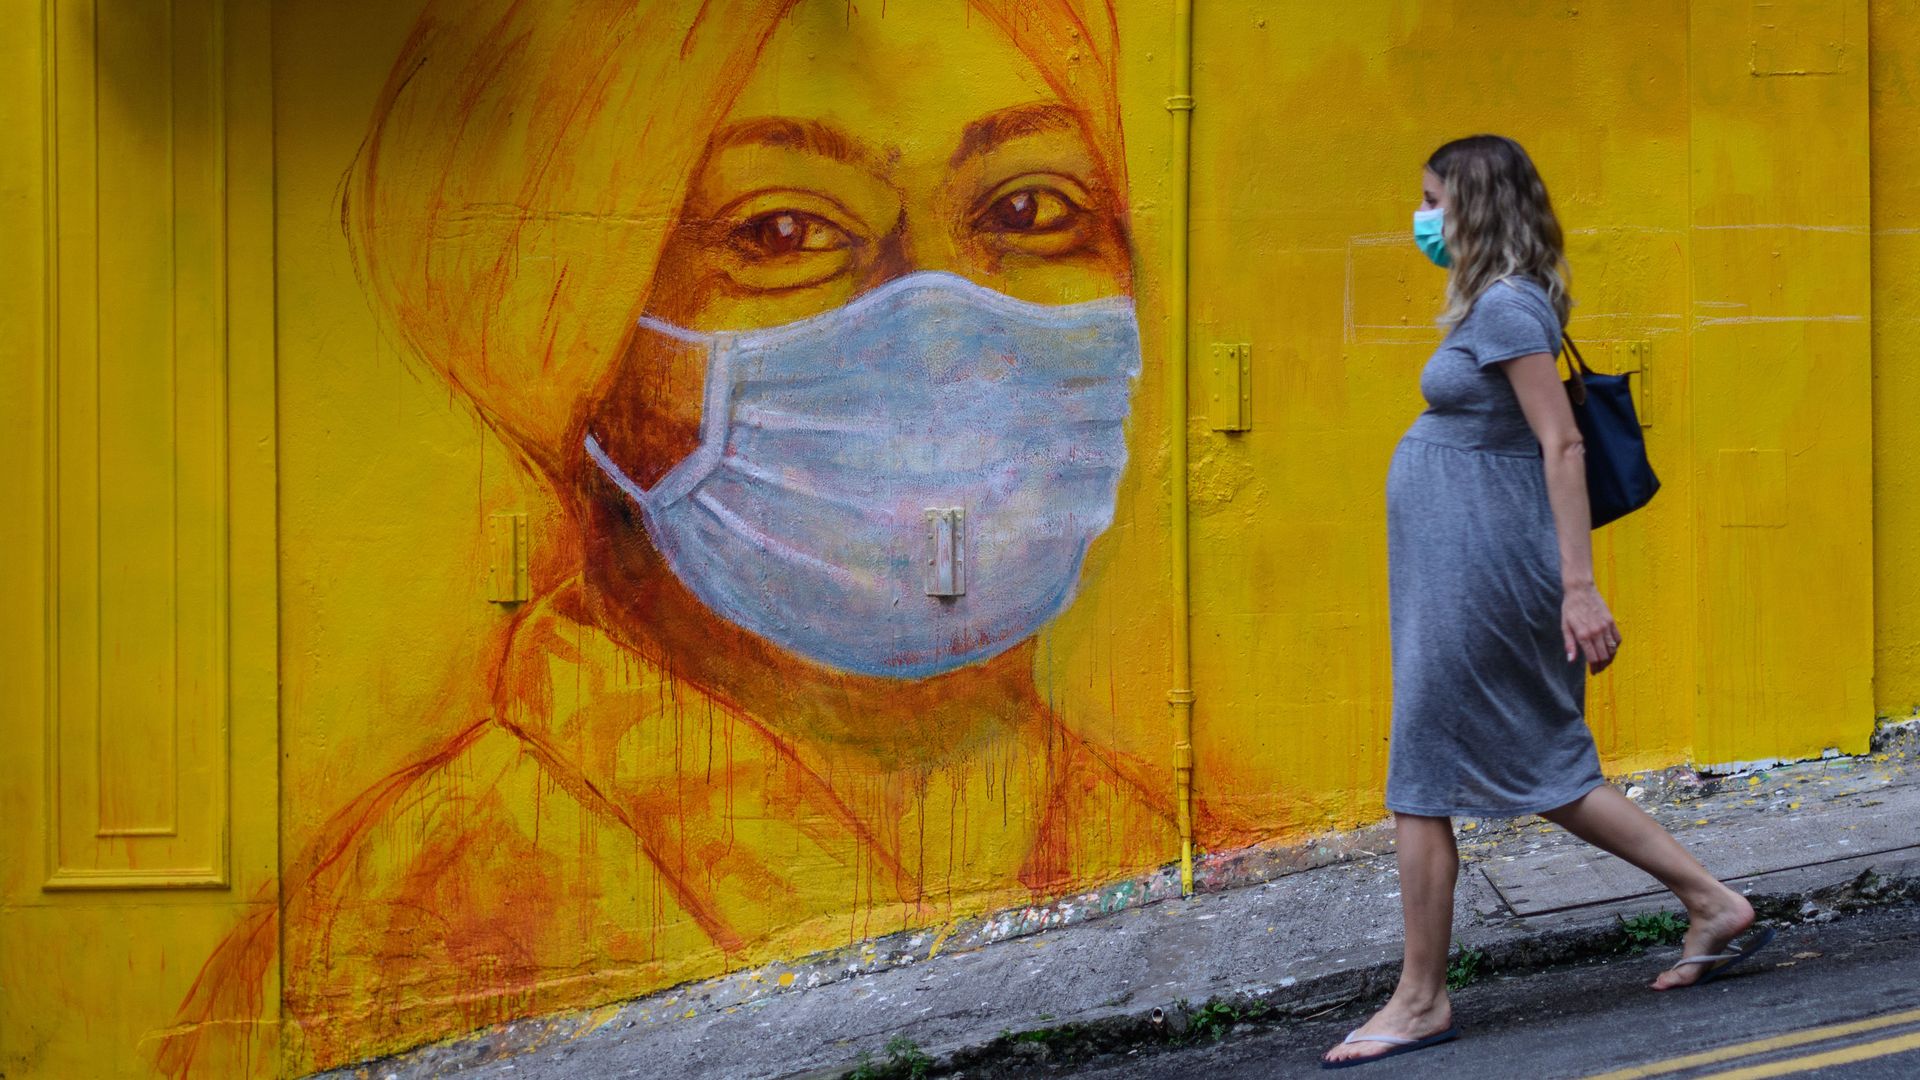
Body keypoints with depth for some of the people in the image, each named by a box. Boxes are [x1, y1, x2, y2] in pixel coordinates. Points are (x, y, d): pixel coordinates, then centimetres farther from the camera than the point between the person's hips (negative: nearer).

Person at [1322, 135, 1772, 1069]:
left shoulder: (1508, 307, -14)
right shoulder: (1489, 305, 15)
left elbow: (1562, 444, -19)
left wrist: (1580, 588, -23)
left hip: (1477, 568, -10)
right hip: (1461, 565, 10)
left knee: (1423, 782, -3)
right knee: (1545, 769, 14)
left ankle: (1421, 1001, 4)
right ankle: (1714, 904, 19)